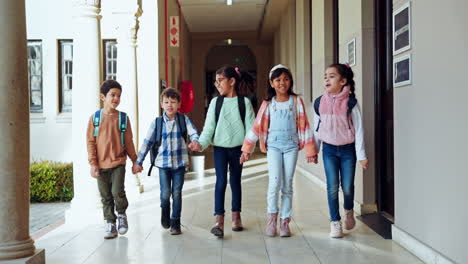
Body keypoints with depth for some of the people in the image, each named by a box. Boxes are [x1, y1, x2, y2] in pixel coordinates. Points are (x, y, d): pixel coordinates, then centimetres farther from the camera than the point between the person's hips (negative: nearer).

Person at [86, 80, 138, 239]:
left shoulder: (123, 118, 1)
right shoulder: (95, 118, 0)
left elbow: (128, 141, 7)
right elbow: (90, 142, 0)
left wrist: (135, 160, 10)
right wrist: (93, 163, -5)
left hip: (118, 162, -1)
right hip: (101, 164, 1)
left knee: (118, 192, -13)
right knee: (106, 197, 7)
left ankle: (122, 214, 15)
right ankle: (111, 224, 19)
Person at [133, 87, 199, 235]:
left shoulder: (184, 120, -1)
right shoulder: (157, 123, 0)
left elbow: (193, 133, -11)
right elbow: (147, 142, 3)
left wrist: (195, 142, -35)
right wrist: (139, 162, 3)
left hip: (179, 163, 0)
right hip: (163, 163, 0)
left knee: (177, 193, 6)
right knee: (165, 193, -4)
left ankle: (175, 222, 19)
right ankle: (165, 212, 28)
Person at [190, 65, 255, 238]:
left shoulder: (244, 102, -1)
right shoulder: (215, 102, 4)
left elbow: (250, 127, -2)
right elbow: (209, 126, 1)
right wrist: (201, 143, -13)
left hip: (237, 148, 0)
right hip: (219, 147, 0)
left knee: (235, 181, 10)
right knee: (221, 180, -11)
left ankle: (236, 217, 25)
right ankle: (219, 221, -15)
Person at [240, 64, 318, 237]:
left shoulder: (296, 101, 3)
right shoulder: (268, 104, 3)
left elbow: (303, 126, 4)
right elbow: (257, 127, 5)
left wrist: (310, 150, 2)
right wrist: (246, 149, 4)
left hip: (291, 146, 1)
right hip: (273, 146, 0)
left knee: (287, 184, 3)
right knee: (275, 181, -16)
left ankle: (285, 222, 11)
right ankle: (272, 217, 1)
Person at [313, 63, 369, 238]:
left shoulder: (350, 102, -9)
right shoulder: (320, 103, -1)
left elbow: (358, 129, -8)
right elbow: (316, 128, 9)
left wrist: (361, 155, -9)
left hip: (347, 149, -2)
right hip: (329, 149, 2)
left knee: (347, 187, 3)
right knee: (332, 187, -1)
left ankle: (348, 211, 33)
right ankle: (335, 222, 10)